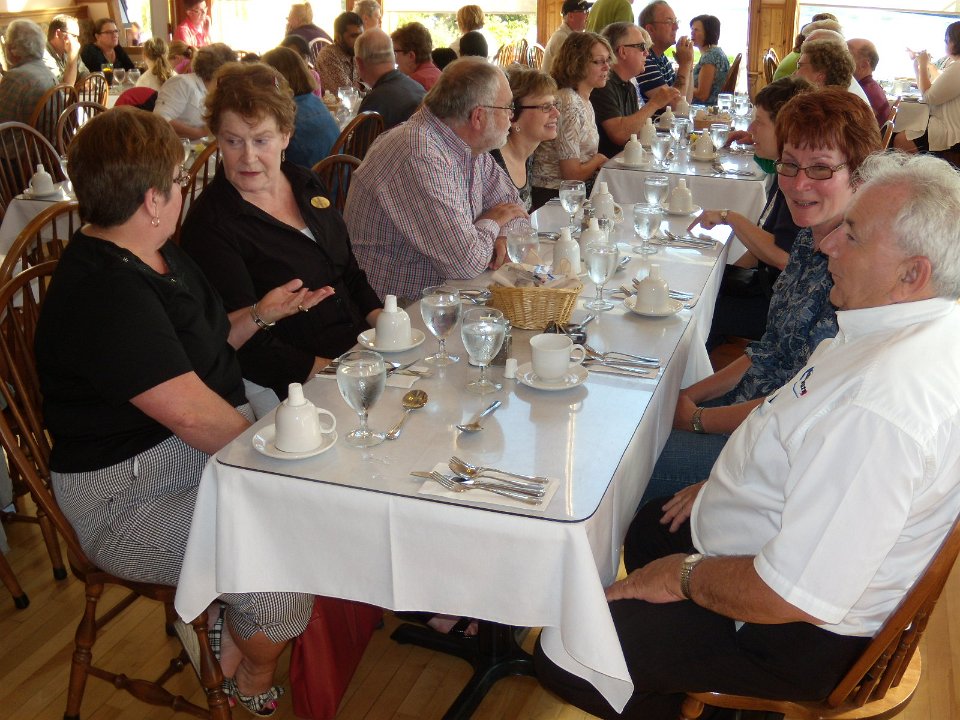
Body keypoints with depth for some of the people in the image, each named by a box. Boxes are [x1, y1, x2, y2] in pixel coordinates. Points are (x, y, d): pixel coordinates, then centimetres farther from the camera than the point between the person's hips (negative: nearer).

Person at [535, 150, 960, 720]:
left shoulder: (879, 405, -38)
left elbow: (797, 595, -34)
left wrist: (686, 577, -17)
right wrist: (731, 482, 10)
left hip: (794, 637, -10)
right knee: (646, 529, 31)